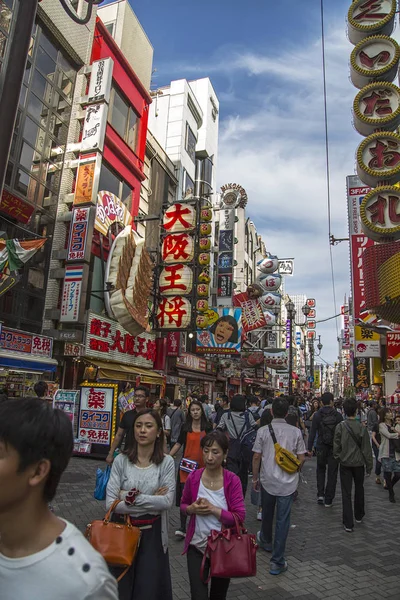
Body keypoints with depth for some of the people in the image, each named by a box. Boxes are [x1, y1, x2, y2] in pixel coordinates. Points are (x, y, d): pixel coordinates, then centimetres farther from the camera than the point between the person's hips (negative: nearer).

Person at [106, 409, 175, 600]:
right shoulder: (121, 460, -10)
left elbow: (167, 501, -18)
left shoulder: (166, 462, -9)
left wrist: (131, 497, -19)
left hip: (153, 534, 0)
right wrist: (152, 501, -17)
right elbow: (111, 503, -15)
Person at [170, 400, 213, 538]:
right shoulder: (186, 427, 2)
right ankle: (182, 527, 6)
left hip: (202, 466, 0)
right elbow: (179, 444, 4)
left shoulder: (208, 427, 1)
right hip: (186, 465, 0)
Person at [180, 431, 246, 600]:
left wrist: (213, 509, -25)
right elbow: (183, 505, 5)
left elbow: (239, 517, -17)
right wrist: (192, 508, -17)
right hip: (197, 547, 0)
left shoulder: (233, 481, -16)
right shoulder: (193, 478, -10)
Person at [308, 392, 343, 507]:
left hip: (321, 447, 0)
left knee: (320, 470, 20)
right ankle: (328, 500, 14)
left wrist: (309, 448, 1)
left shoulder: (317, 415, -7)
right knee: (332, 473, 10)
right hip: (335, 448, 0)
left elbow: (312, 433, -6)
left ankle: (320, 494, 10)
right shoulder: (338, 415, -7)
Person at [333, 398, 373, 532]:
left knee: (346, 493, 5)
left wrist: (337, 457, 10)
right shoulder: (362, 428, -13)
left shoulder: (340, 427, -13)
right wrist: (369, 466, 3)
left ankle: (348, 524, 6)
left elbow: (336, 446, -8)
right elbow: (366, 449, -7)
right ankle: (359, 516, 39)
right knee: (359, 489, 23)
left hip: (345, 463, -1)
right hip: (358, 463, 1)